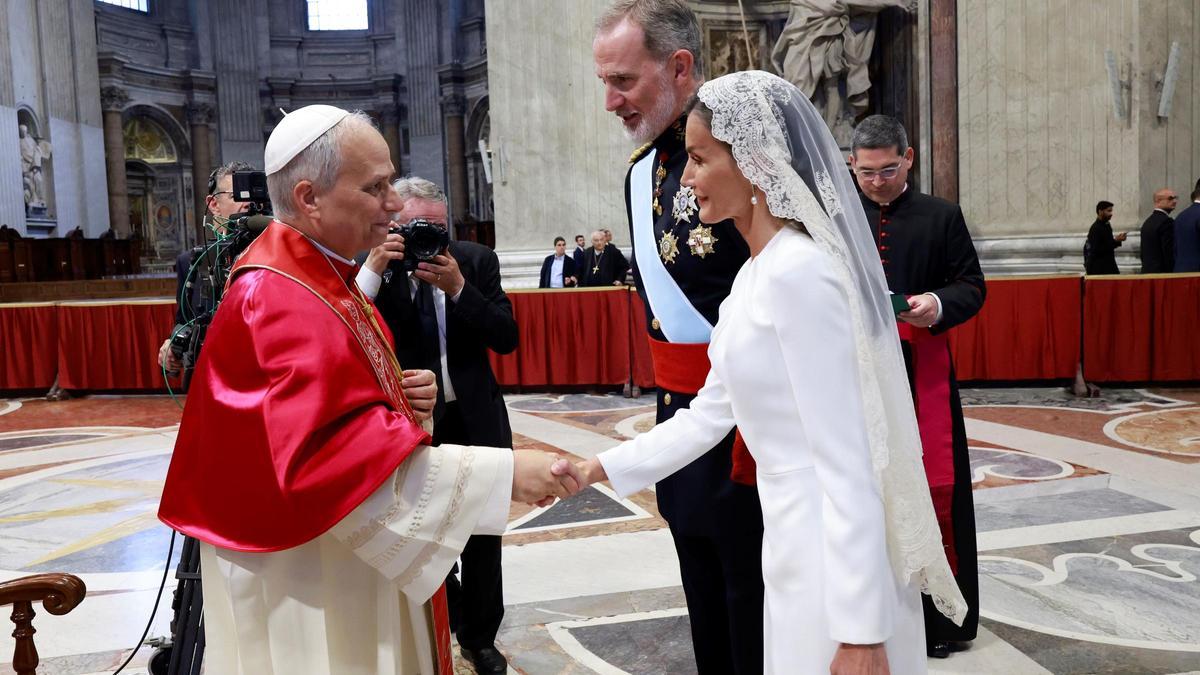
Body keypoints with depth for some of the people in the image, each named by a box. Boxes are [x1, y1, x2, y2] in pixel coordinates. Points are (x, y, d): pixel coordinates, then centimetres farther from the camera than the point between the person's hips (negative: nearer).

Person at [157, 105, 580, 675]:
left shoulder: (320, 280, 8)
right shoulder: (275, 301, -23)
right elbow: (333, 454, -33)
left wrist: (404, 395, -5)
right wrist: (504, 472, -35)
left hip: (348, 558, 9)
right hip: (302, 581, -9)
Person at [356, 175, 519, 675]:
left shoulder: (476, 260, -5)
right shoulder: (371, 268, -9)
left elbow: (506, 338, -11)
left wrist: (458, 287, -23)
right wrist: (374, 270, -28)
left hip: (474, 419, 2)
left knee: (482, 536, 14)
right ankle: (452, 612, 38)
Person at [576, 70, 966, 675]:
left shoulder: (799, 272, -21)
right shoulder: (757, 273, 8)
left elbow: (847, 463, -23)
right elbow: (709, 414, 13)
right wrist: (602, 467, 12)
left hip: (836, 555, -9)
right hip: (798, 539, 9)